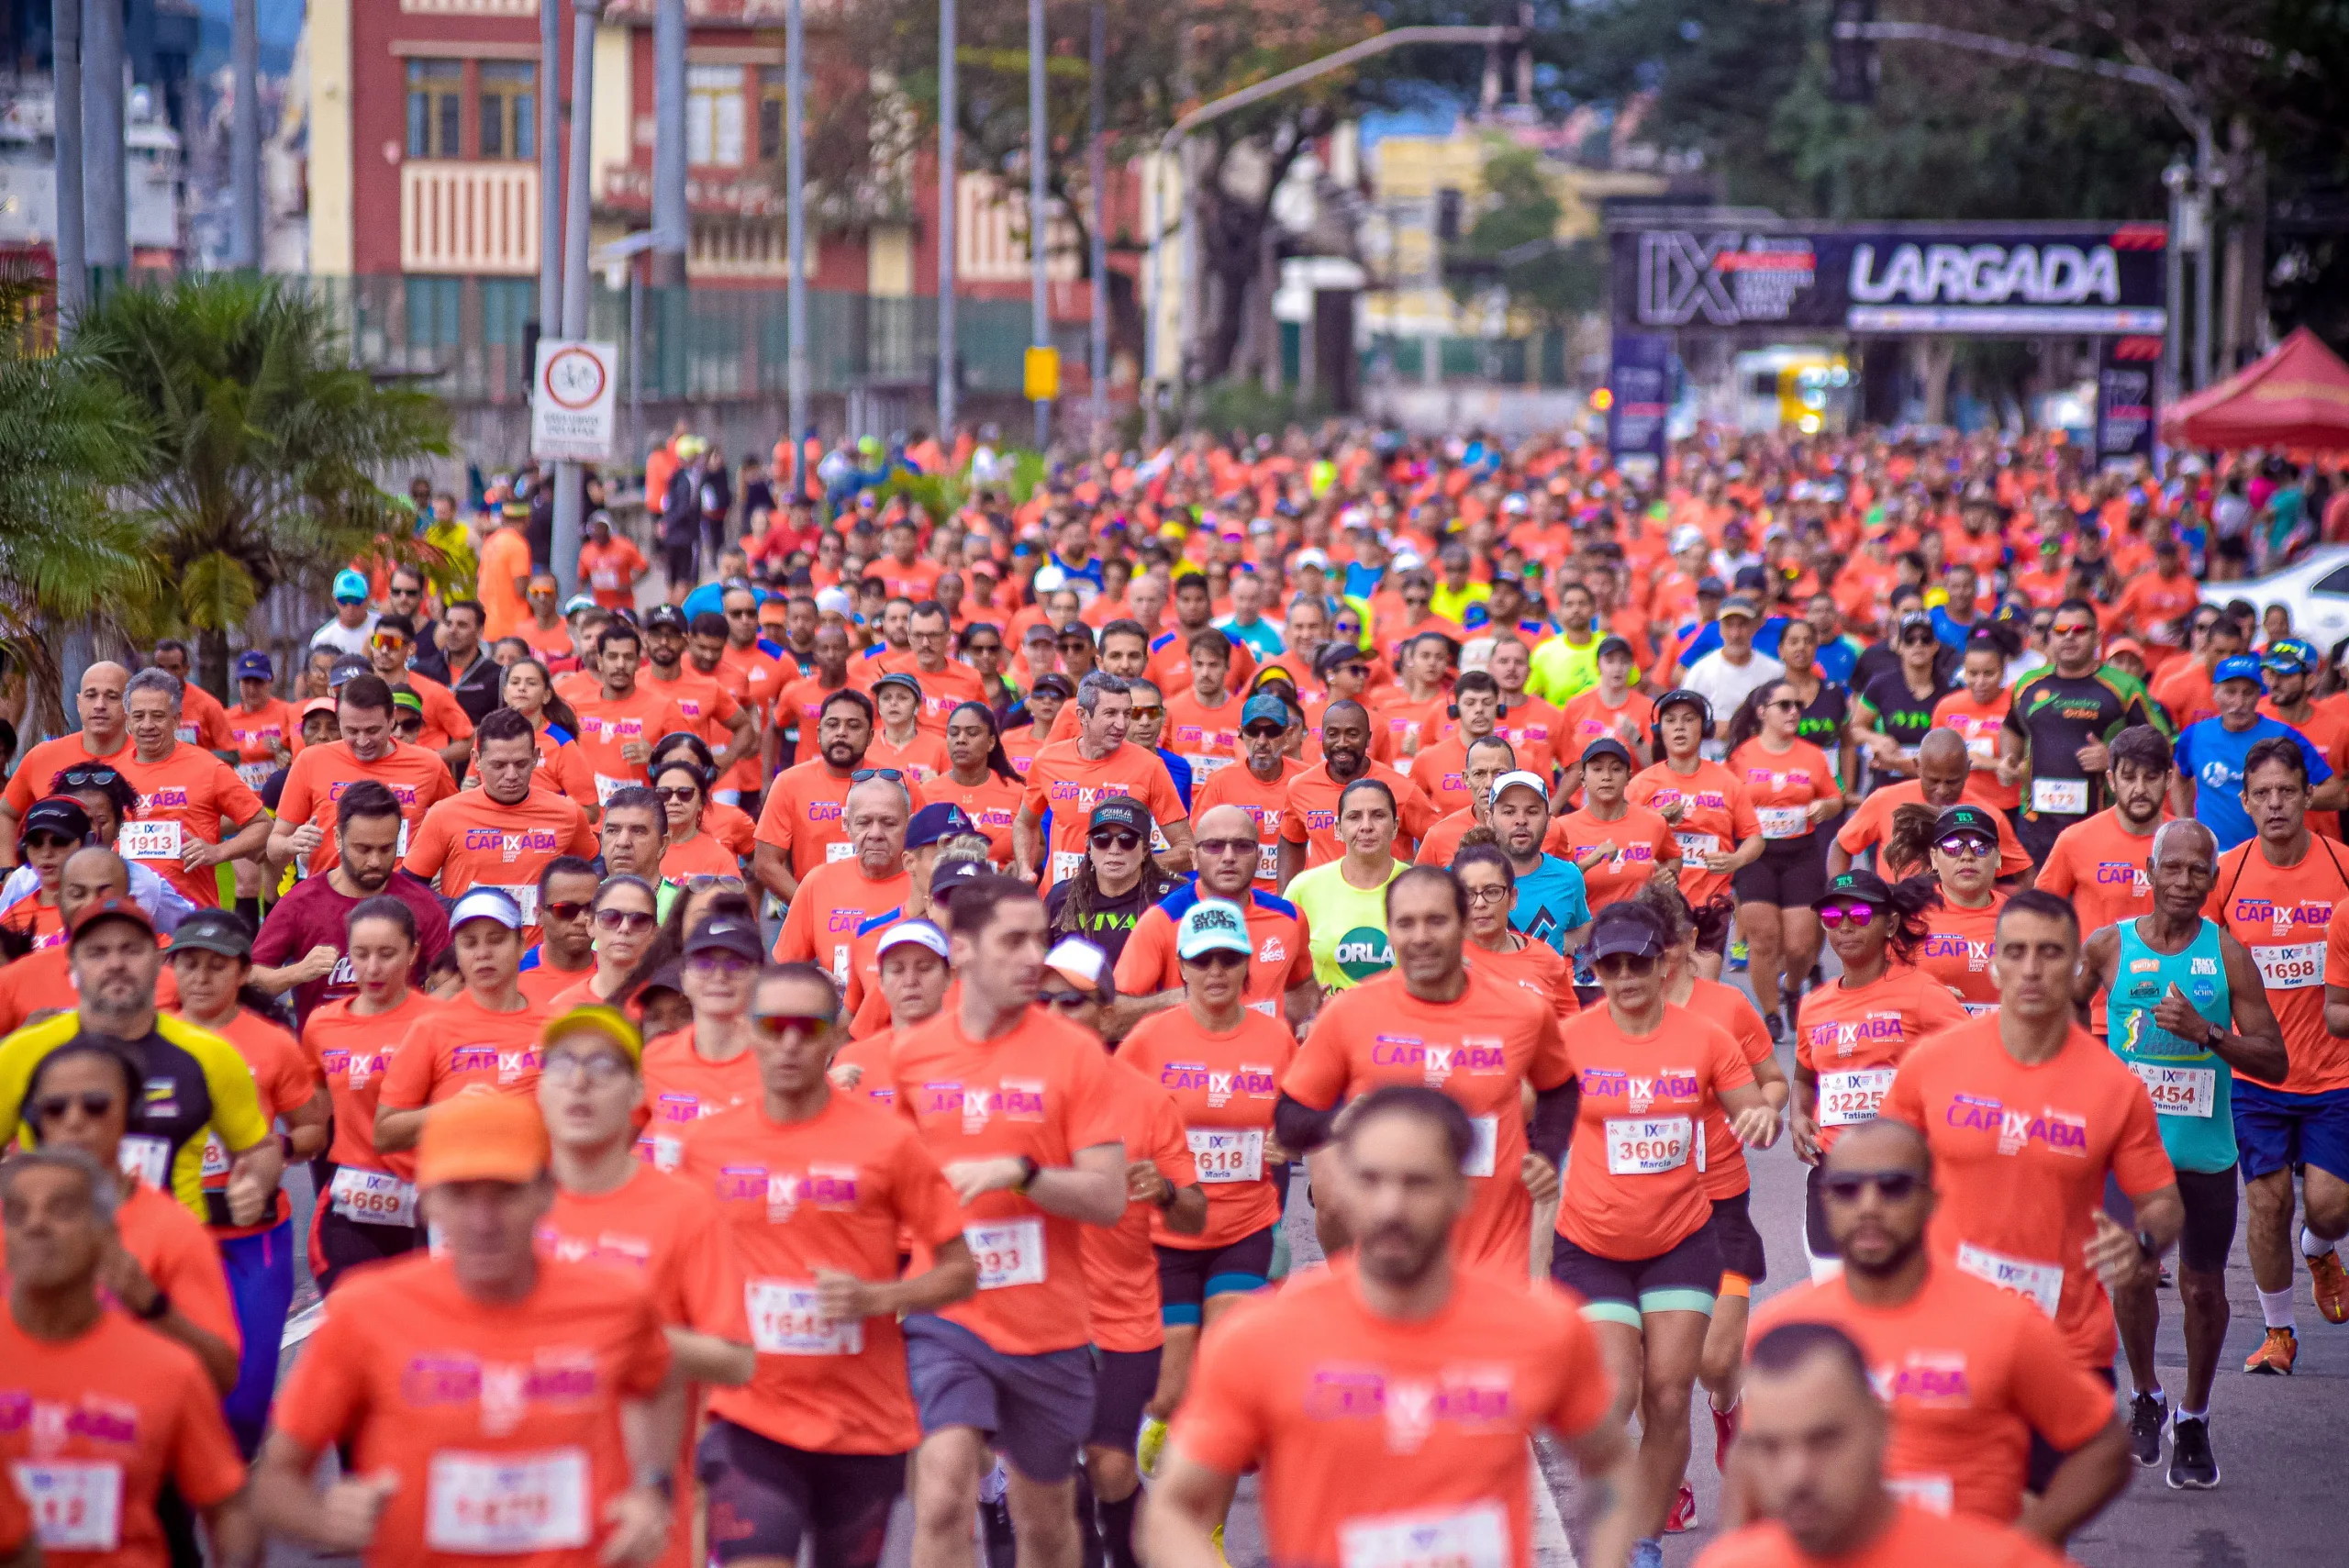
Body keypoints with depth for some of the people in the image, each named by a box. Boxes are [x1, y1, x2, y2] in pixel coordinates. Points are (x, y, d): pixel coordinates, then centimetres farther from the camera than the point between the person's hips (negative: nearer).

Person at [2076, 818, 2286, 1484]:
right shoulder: (2108, 947, -2)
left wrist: (2207, 1033, -19)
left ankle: (2193, 1420, 25)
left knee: (2203, 1287, 6)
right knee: (2130, 1275, -4)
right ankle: (2145, 1397, 22)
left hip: (2206, 1152, 0)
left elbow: (2274, 1061, -6)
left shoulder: (2227, 955, -3)